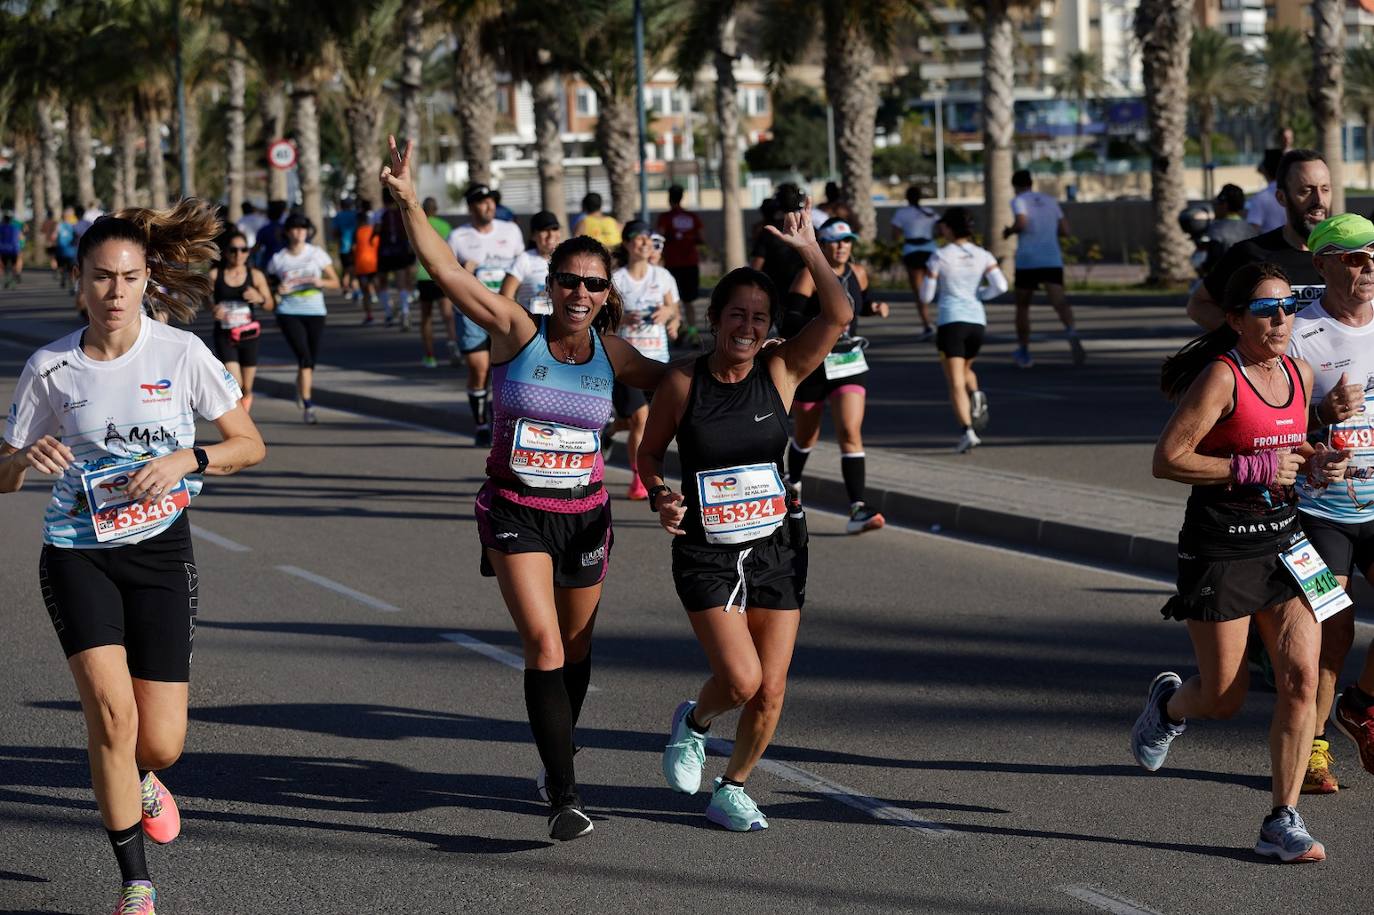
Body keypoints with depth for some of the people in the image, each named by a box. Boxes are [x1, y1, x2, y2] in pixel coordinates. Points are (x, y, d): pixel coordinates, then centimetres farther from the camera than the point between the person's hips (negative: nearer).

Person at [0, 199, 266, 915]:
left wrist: (187, 460, -16)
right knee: (111, 708, -20)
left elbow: (250, 445, 2)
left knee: (161, 744, -3)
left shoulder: (180, 353, -5)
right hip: (76, 554, 0)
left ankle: (137, 777, 38)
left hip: (161, 554, 0)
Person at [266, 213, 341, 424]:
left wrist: (321, 282, -14)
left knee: (311, 359, 7)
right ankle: (307, 406, -18)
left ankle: (301, 390, 38)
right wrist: (278, 291, -8)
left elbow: (335, 282, 7)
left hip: (315, 312, 2)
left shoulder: (317, 254, 4)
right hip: (289, 313, -2)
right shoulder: (278, 259, 3)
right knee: (304, 356, -18)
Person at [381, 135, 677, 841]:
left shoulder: (611, 354, -1)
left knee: (575, 649, 15)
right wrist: (408, 202, -27)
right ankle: (564, 796, -17)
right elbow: (445, 269, -17)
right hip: (515, 512, -4)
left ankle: (556, 757, 40)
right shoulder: (516, 331, -10)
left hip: (584, 515, 4)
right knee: (543, 644, -16)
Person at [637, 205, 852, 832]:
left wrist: (808, 250, -18)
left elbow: (839, 315, -14)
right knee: (741, 679, -16)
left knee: (770, 690, 2)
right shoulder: (683, 382, -5)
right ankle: (693, 722, 19)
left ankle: (731, 790, 25)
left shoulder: (781, 371, -2)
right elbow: (650, 451, 7)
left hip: (777, 546, 2)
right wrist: (659, 497, -11)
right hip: (706, 551, -2)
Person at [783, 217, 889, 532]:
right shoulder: (809, 276, -13)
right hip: (811, 363, -3)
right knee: (806, 436, 16)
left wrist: (873, 307, 6)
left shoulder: (858, 274, 4)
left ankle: (857, 510, -20)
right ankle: (792, 484, 47)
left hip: (850, 364, 3)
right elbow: (788, 321, -21)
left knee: (851, 433, -13)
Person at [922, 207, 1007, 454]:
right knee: (965, 369, 28)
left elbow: (926, 294, 0)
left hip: (951, 321, -4)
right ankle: (976, 395, -4)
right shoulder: (983, 255, 4)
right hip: (977, 320, 4)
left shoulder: (939, 257, -4)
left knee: (956, 382, -5)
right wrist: (980, 294, 12)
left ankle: (968, 431, -22)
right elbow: (1000, 286, -6)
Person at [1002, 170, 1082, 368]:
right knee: (1058, 300, -14)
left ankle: (1023, 353, 21)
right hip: (1052, 260, 2)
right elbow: (1064, 230, 15)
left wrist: (1009, 231, 3)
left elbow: (1021, 224, -16)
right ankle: (1071, 332, -44)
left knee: (1022, 305, 15)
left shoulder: (1018, 201, 2)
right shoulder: (1050, 201, 17)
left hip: (1027, 261, -2)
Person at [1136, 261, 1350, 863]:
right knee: (1224, 698, 3)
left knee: (1301, 679, -7)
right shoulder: (1220, 377, -15)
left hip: (1284, 542, 6)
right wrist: (1254, 468, -21)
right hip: (1219, 548, -6)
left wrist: (1315, 462, 1)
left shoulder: (1300, 375, 7)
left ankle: (1282, 822, 2)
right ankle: (1169, 703, 40)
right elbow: (1167, 459, -19)